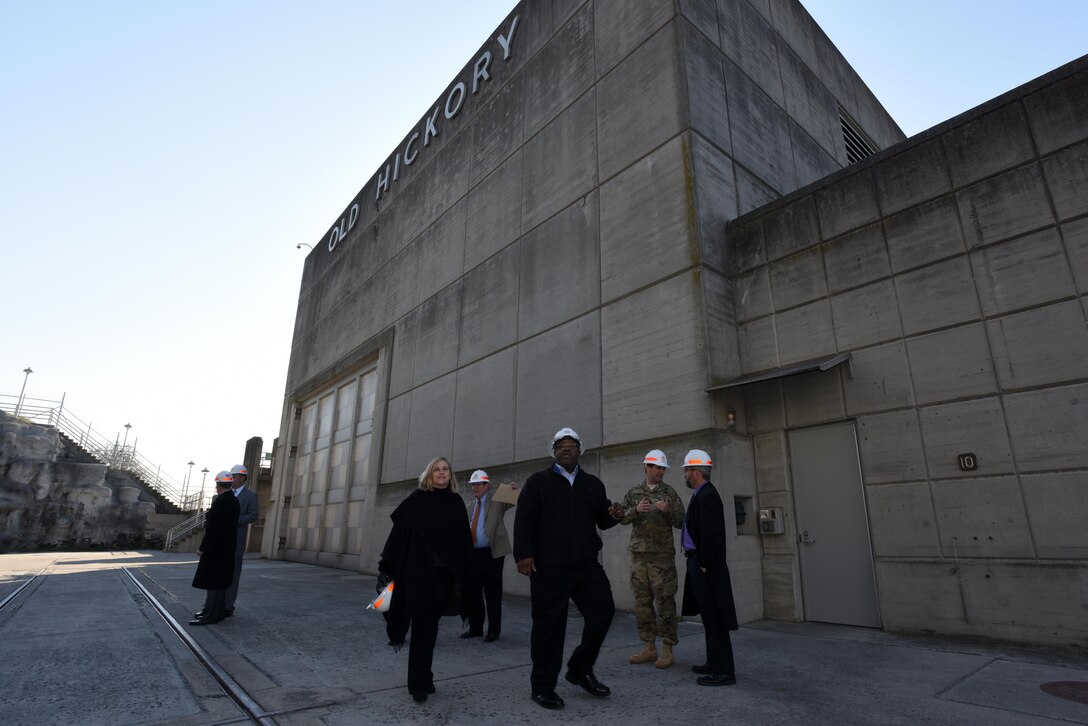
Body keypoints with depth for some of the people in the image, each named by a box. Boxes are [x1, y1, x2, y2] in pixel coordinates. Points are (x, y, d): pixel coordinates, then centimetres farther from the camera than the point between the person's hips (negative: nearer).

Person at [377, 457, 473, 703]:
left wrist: (462, 576, 5)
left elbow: (464, 540, 7)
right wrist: (387, 567, -9)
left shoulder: (457, 503, 7)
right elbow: (399, 532, -5)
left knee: (431, 626, 13)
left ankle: (423, 679, 28)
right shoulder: (417, 499, -3)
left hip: (444, 574, 4)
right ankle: (419, 683, 11)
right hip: (419, 571, -3)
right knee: (421, 626, -1)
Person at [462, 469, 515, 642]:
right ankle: (475, 627, 27)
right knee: (473, 592, 12)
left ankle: (493, 631, 12)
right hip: (473, 554, 6)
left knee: (493, 594, 1)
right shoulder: (471, 506, 17)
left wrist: (515, 490, -34)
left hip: (492, 553, -6)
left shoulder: (497, 501, -2)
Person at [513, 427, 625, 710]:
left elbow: (601, 521, 18)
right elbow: (523, 520, -4)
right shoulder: (538, 481, 2)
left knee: (603, 610, 2)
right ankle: (543, 687, 19)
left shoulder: (593, 484, 15)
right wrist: (523, 554, -14)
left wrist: (613, 515, -5)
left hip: (587, 564, 4)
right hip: (548, 567, -4)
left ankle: (580, 669, 25)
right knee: (549, 625, 2)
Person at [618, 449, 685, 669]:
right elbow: (622, 518, 3)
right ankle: (649, 648, 18)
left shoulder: (670, 493, 2)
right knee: (642, 602, 7)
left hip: (662, 554, -3)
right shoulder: (634, 493, 9)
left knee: (665, 602, -1)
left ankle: (667, 650, 9)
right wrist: (636, 510, -16)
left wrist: (668, 510, -19)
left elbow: (681, 522, 0)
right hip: (639, 554, 3)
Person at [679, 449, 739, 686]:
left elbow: (710, 534, -23)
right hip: (699, 563, 10)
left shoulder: (707, 496, -18)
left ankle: (723, 671, 5)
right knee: (710, 618, 17)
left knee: (714, 619, -3)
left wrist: (704, 565, -18)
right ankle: (715, 663, 28)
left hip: (706, 568, -10)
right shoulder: (702, 494, 13)